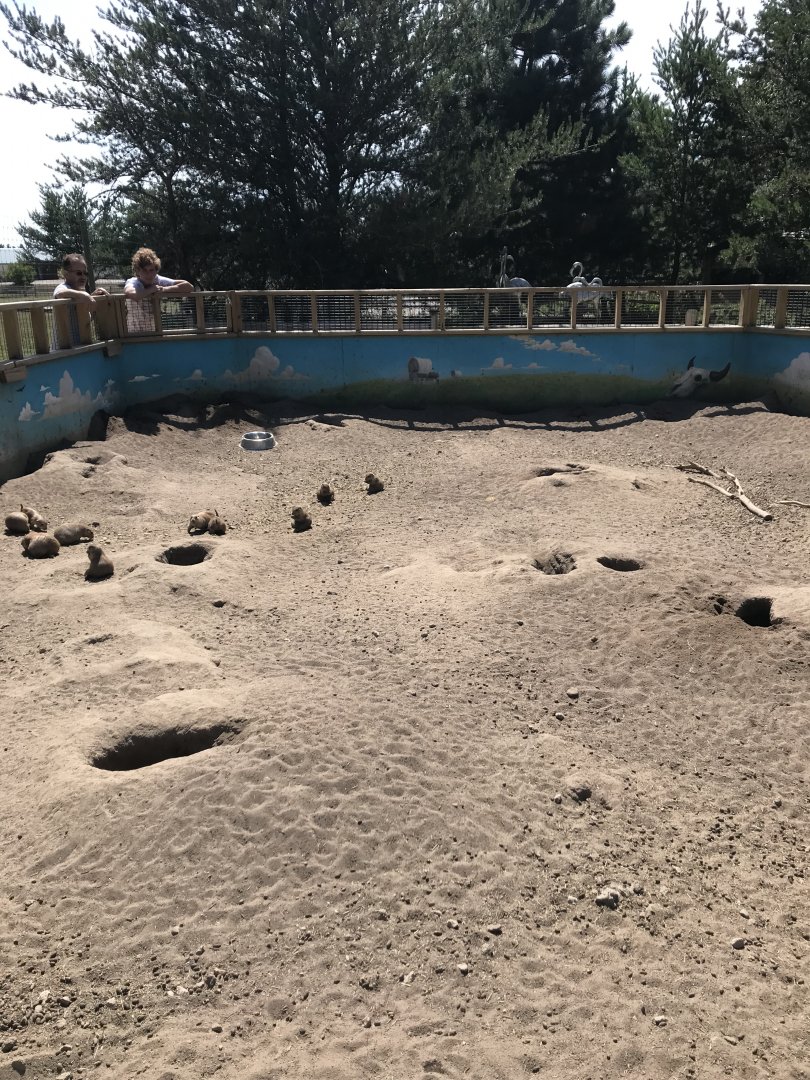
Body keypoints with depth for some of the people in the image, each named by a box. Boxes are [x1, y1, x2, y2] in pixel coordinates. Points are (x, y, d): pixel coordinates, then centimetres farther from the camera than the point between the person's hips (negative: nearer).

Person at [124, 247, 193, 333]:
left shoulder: (160, 281, -2)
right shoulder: (132, 282, -12)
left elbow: (189, 287, -10)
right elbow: (132, 294, -39)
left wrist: (164, 289, -17)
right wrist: (151, 290, -23)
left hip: (156, 335, 3)